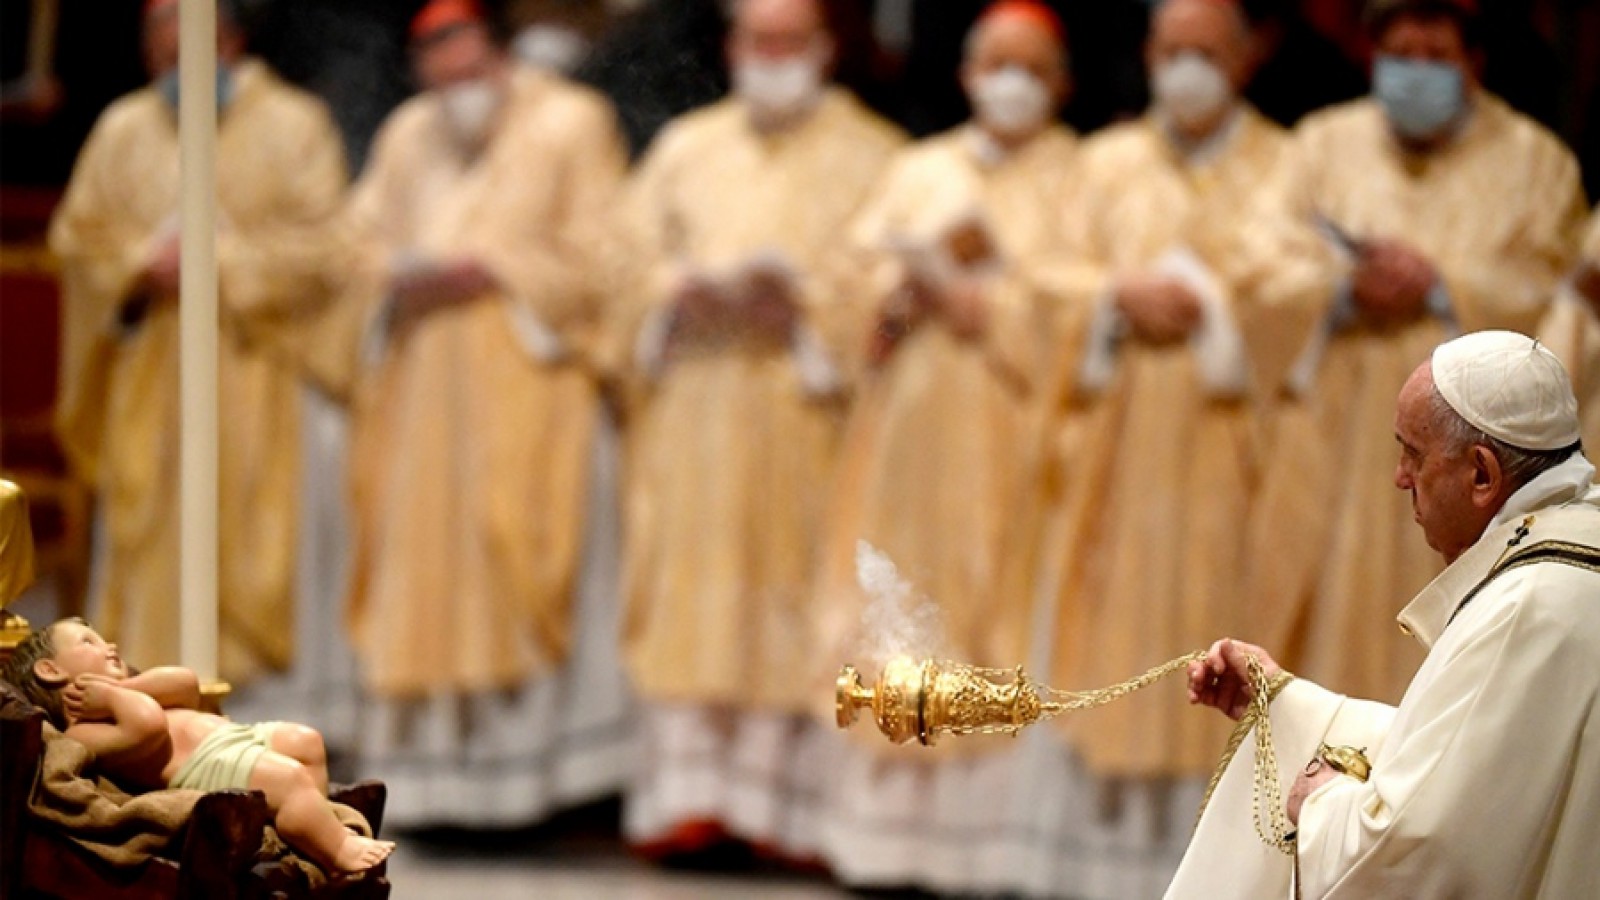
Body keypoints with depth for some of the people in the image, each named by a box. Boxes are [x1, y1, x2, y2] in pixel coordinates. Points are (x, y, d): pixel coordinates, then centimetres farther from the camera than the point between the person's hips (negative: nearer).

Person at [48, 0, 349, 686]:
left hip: (252, 368, -3)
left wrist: (220, 263, -12)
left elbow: (320, 245, -4)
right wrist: (147, 264, -8)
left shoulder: (291, 127, 3)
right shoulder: (124, 130, 12)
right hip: (148, 367, 3)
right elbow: (78, 234, 10)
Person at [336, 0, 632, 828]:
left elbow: (595, 258, -4)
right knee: (416, 562, 1)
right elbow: (364, 241, 16)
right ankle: (421, 768, 4)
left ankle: (519, 760, -6)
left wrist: (487, 275, -12)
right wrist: (400, 283, -6)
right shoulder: (408, 137, 16)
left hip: (521, 375, -5)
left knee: (508, 565, -11)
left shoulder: (571, 124, 2)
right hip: (419, 384, 5)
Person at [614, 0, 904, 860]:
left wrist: (796, 302, -16)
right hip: (690, 398, 2)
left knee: (784, 590, -6)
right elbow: (643, 255, 11)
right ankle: (683, 787, -5)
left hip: (799, 406, -2)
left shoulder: (868, 153, 9)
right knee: (685, 586, -4)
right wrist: (691, 293, -9)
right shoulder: (686, 147, 18)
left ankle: (764, 789, -6)